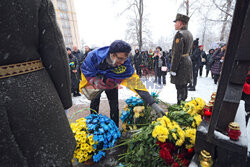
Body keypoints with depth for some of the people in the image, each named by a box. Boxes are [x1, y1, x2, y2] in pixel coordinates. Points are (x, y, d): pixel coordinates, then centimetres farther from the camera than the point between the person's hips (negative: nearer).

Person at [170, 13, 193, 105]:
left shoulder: (180, 34, -15)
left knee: (180, 87, -2)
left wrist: (173, 69, -20)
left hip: (180, 64, -10)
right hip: (188, 61, 10)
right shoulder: (189, 34, 15)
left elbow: (177, 54, -22)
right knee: (184, 86, 18)